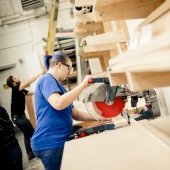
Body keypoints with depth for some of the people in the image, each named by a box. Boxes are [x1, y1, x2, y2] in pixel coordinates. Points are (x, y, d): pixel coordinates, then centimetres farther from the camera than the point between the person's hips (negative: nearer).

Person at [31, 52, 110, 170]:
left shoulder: (57, 85, 19)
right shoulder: (47, 80, -10)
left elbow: (75, 114, 19)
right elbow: (58, 104, -30)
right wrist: (83, 85, -22)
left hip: (59, 141, 10)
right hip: (50, 143, -10)